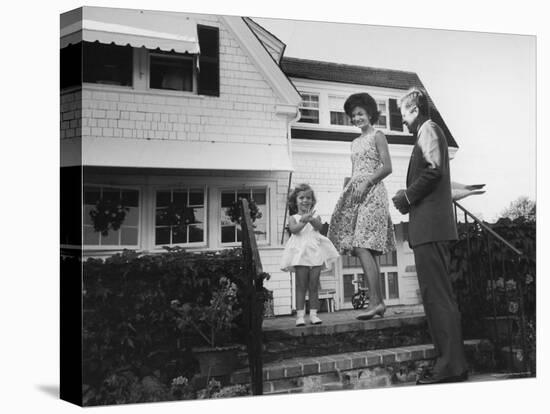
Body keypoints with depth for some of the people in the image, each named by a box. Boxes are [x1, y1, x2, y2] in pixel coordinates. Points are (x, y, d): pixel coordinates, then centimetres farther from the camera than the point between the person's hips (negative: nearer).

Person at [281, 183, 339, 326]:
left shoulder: (315, 217, 13)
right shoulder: (293, 218, 9)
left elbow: (319, 226, -8)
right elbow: (293, 229, -10)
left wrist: (311, 219, -27)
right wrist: (304, 220, -24)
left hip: (315, 252, 2)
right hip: (300, 254, -2)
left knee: (314, 285, 3)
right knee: (301, 285, -3)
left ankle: (313, 313, 6)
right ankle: (300, 314, -4)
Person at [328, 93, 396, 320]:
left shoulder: (377, 136, 2)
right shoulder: (355, 143, 23)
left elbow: (387, 167, -7)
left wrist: (366, 183, -16)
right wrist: (347, 194, 13)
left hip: (371, 192, -8)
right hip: (355, 194, 8)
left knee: (362, 247, -19)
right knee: (365, 250, 3)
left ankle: (374, 301, -21)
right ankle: (379, 301, 5)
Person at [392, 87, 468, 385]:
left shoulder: (428, 129, -3)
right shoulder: (428, 132, 26)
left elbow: (433, 169, -18)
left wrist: (407, 196, -9)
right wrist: (408, 197, 14)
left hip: (429, 226, -10)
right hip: (430, 226, 10)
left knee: (437, 296, -11)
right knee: (437, 295, 10)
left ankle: (451, 366, -10)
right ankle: (450, 362, 13)